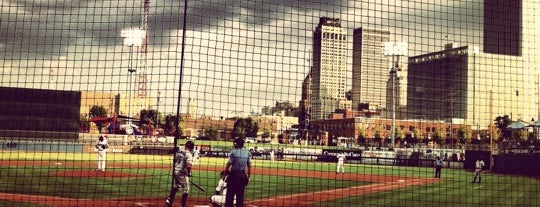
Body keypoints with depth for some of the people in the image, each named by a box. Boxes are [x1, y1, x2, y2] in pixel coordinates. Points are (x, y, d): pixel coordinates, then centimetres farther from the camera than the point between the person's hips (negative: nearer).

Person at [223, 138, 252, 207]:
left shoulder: (234, 152, -9)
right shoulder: (247, 153, 5)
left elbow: (229, 164, -10)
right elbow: (249, 166, 5)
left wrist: (225, 172, 4)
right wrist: (249, 177, 12)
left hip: (234, 174, -4)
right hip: (243, 175, 4)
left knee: (230, 194, 1)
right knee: (240, 195, 10)